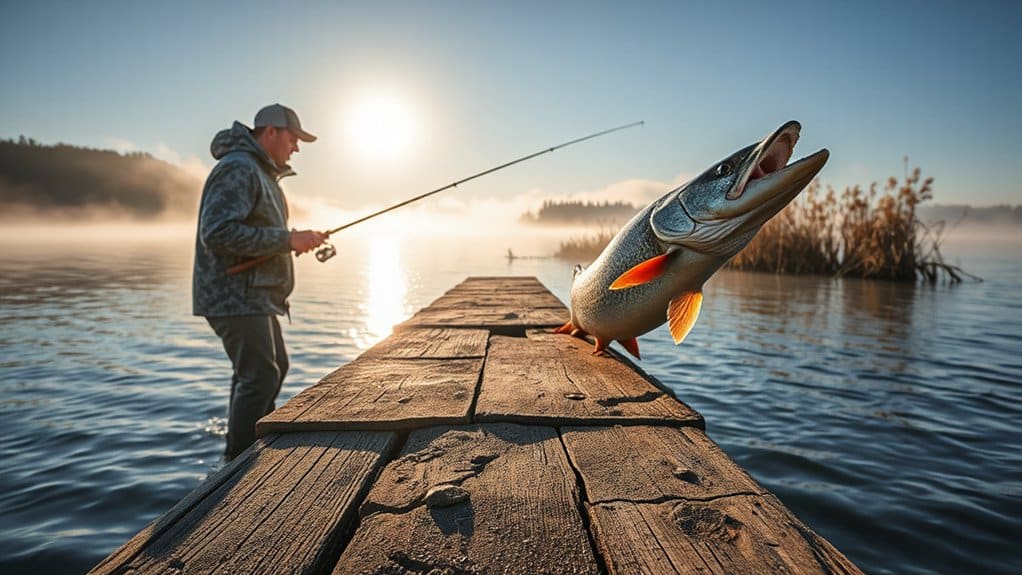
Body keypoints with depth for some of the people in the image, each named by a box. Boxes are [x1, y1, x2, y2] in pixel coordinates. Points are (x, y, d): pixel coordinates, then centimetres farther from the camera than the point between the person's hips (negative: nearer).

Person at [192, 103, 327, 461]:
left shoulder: (263, 172, 20)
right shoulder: (237, 168, -15)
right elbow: (217, 232, -26)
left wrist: (296, 240, 10)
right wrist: (287, 240, -25)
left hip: (256, 295, 11)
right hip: (234, 295, -11)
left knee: (275, 367, 20)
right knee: (259, 376, -11)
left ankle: (259, 443, 35)